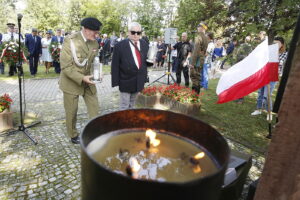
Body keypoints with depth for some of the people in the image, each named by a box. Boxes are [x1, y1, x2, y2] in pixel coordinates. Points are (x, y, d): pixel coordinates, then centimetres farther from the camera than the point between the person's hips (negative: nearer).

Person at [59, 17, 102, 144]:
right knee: (72, 111, 10)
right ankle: (73, 135, 33)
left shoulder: (94, 43, -2)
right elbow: (66, 67, -20)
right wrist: (81, 78, -27)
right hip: (71, 81, -4)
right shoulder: (70, 41, -18)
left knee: (94, 107, 5)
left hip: (87, 80, 5)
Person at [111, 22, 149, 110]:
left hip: (139, 82, 5)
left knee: (132, 105, 21)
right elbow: (115, 66, -11)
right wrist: (115, 82, -12)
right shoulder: (120, 46, -13)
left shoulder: (144, 44, 2)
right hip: (126, 82, -5)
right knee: (124, 106, 6)